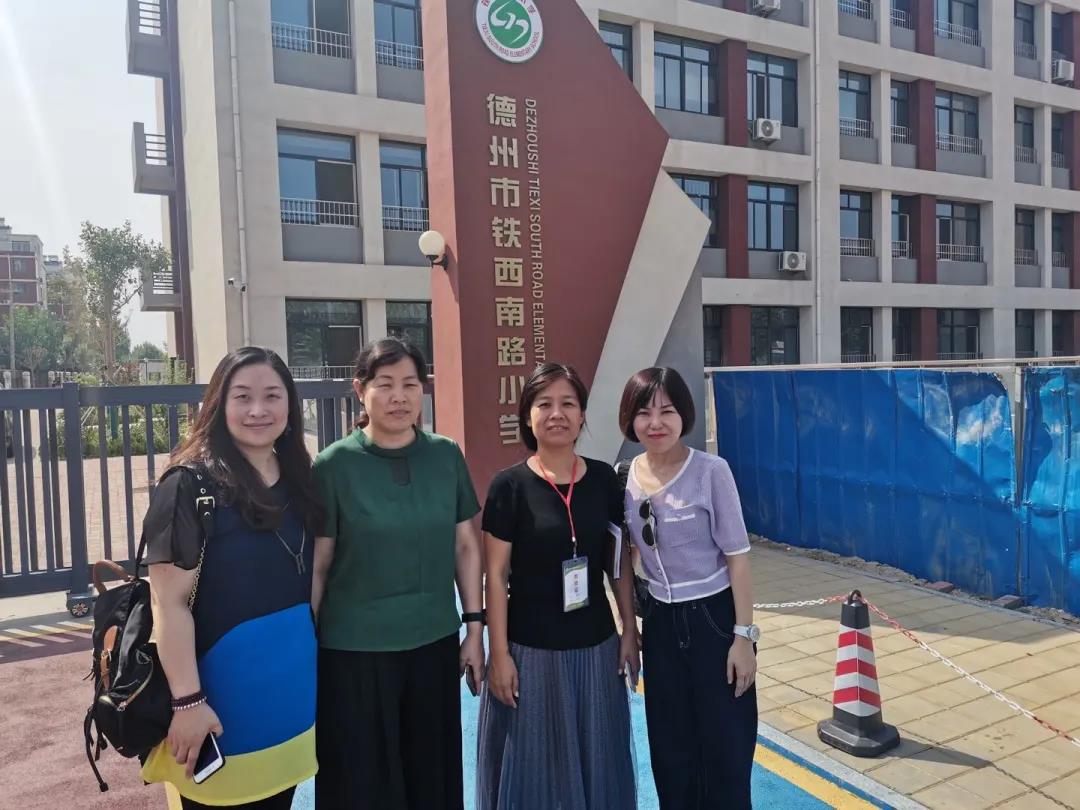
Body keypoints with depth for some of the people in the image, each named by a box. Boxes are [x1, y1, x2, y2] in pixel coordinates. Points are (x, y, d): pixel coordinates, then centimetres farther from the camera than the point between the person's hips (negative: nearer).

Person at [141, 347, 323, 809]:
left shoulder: (300, 480, 4)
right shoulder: (192, 484, -15)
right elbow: (169, 602, -17)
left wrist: (317, 666, 14)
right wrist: (187, 701, -19)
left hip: (294, 681, 6)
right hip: (224, 687, -6)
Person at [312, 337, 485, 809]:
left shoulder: (446, 456, -1)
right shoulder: (334, 465, -9)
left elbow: (466, 546, 4)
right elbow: (317, 567, -6)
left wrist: (475, 627, 3)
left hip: (435, 643, 3)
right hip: (354, 650, -2)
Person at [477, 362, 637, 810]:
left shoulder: (603, 479, -1)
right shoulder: (510, 485, -11)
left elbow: (621, 560, 6)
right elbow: (497, 574, -9)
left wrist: (630, 630, 5)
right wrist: (499, 653, -10)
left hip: (596, 644, 3)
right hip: (531, 648, -3)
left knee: (596, 760, 17)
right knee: (534, 763, 11)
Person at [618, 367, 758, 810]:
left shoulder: (711, 471, -15)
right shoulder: (625, 478, -2)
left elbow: (737, 558, -11)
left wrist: (743, 635, -12)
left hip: (714, 617, -4)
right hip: (660, 622, 4)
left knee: (725, 745, 9)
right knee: (670, 748, 17)